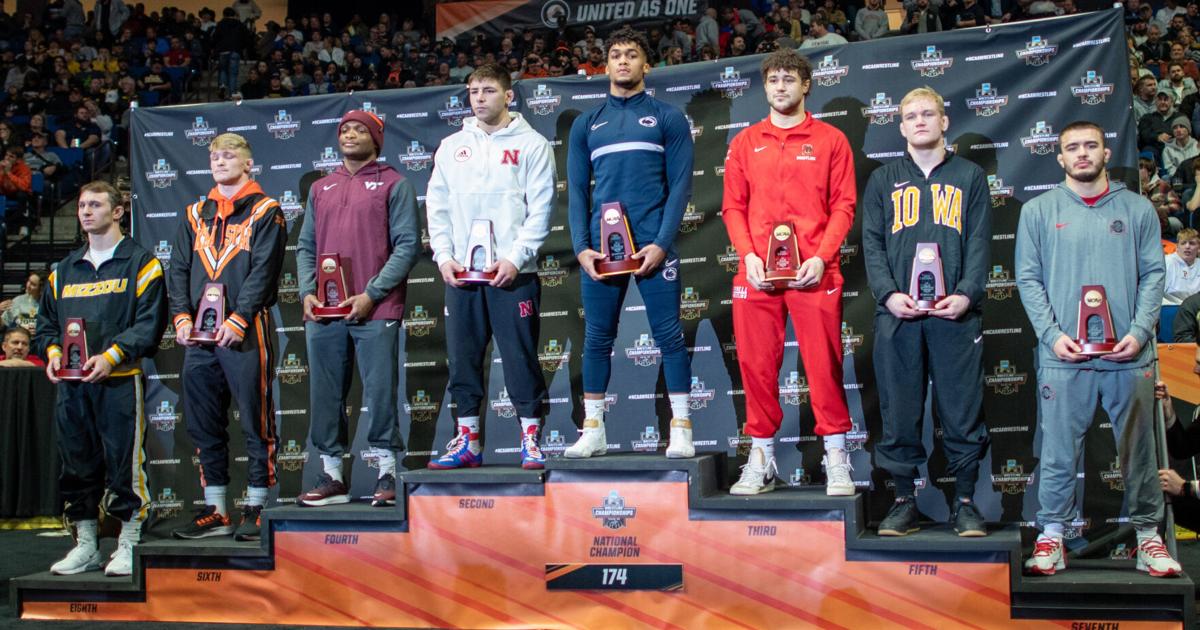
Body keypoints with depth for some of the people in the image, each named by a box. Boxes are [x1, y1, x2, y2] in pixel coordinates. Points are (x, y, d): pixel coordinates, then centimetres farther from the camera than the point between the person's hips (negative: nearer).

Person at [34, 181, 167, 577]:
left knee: (124, 464, -3)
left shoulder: (140, 262, 1)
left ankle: (128, 547, 7)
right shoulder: (65, 269, 19)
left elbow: (150, 321, -8)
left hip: (120, 381, -6)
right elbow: (46, 320, 20)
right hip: (71, 384, 6)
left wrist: (110, 356, -18)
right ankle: (85, 546, 19)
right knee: (77, 465, 9)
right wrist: (53, 353, 0)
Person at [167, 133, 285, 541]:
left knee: (255, 421, -2)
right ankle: (215, 511, 17)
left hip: (246, 333, -6)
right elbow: (179, 269, 13)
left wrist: (238, 319, -17)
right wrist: (182, 316, -2)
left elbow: (264, 270, -8)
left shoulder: (264, 212, 2)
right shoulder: (195, 215, 18)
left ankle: (255, 509, 7)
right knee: (203, 424, 8)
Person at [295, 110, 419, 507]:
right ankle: (331, 477, 16)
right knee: (326, 395, 7)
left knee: (380, 391, -3)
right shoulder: (321, 188, 19)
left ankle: (387, 475, 7)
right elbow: (306, 246, 18)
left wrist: (372, 294, -13)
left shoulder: (393, 185, 4)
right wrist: (307, 292, 1)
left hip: (375, 311, -5)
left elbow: (407, 245, -5)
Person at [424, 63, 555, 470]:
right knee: (462, 358, 7)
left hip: (512, 272, -4)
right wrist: (444, 256, 0)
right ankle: (468, 441, 16)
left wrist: (516, 258, -13)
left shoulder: (531, 144, 3)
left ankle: (531, 440, 6)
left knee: (521, 356, -3)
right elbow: (437, 205, 13)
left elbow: (540, 208, -4)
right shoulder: (451, 147, 15)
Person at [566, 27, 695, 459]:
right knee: (597, 339, 5)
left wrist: (662, 243, -12)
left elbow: (680, 184, 0)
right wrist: (581, 247, -4)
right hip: (600, 247, 3)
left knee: (669, 336, -2)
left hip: (653, 245, -3)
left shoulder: (668, 118, 7)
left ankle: (681, 430, 5)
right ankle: (593, 431, 13)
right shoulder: (586, 124, 15)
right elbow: (576, 191, 11)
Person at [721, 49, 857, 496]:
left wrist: (821, 257, -11)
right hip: (756, 272, 2)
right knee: (756, 364, 3)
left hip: (813, 271, -2)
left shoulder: (830, 140, 8)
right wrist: (748, 254, -6)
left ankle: (836, 459, 8)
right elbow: (733, 206, 10)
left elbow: (843, 205, 3)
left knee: (824, 363, -2)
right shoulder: (745, 142, 14)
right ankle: (761, 458, 14)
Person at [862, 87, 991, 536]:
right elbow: (872, 243, 7)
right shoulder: (883, 181, 15)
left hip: (956, 312, -1)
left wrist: (966, 294, -11)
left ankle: (964, 501, 11)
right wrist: (889, 294, -9)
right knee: (899, 410, 2)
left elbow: (980, 242, 5)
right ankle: (905, 501, 11)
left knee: (962, 409, 1)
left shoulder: (970, 177, 13)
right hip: (898, 313, 1)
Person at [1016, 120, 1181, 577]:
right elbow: (1028, 278, 2)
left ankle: (1148, 533, 19)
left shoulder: (1137, 209, 9)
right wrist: (1052, 334, -10)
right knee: (1059, 450, 2)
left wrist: (1139, 331, -8)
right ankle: (1052, 532, 12)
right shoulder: (1039, 211, 6)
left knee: (1138, 450, 8)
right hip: (1064, 355, -1)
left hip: (1129, 355, 1)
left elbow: (1153, 275, 6)